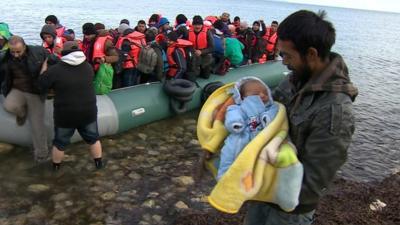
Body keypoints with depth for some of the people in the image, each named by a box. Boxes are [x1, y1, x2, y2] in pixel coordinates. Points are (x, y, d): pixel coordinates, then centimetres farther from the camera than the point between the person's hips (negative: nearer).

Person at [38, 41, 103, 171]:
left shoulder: (56, 70, -14)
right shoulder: (88, 67, -2)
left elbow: (42, 83, -3)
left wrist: (44, 66, 11)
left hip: (65, 114, -2)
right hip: (88, 112, 2)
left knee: (60, 143, 18)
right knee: (93, 139, 21)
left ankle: (56, 166, 36)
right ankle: (99, 163, 32)